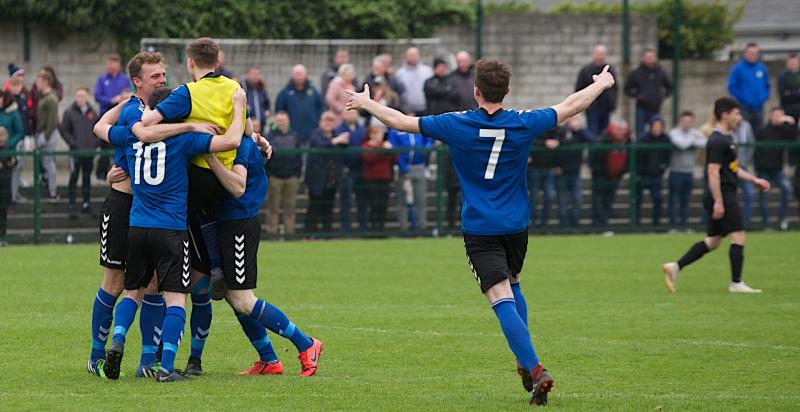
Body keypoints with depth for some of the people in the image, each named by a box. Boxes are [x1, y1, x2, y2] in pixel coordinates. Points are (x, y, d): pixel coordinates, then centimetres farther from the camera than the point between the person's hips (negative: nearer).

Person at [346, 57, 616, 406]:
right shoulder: (523, 123, -6)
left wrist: (366, 103, 14)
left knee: (503, 301, -9)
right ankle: (526, 363, 25)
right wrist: (601, 85, 26)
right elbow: (571, 107, 8)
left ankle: (535, 370, -23)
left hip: (479, 230, -3)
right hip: (516, 224, 3)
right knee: (512, 284, 27)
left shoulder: (457, 125, -11)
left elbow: (401, 121, -3)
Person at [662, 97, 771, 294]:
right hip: (723, 195, -10)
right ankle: (736, 283, -3)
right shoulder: (718, 142, -15)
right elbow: (713, 173, -21)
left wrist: (754, 180, 24)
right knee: (738, 236, -6)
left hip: (724, 197, 10)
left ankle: (675, 267, 9)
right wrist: (718, 202, -24)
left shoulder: (725, 139, 18)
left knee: (713, 241, 11)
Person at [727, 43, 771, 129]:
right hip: (744, 108, -5)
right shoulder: (738, 68, -6)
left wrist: (765, 97, 3)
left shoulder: (762, 68, 9)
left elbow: (767, 85, 21)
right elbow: (732, 87, -7)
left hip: (758, 108, 5)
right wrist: (743, 99, -14)